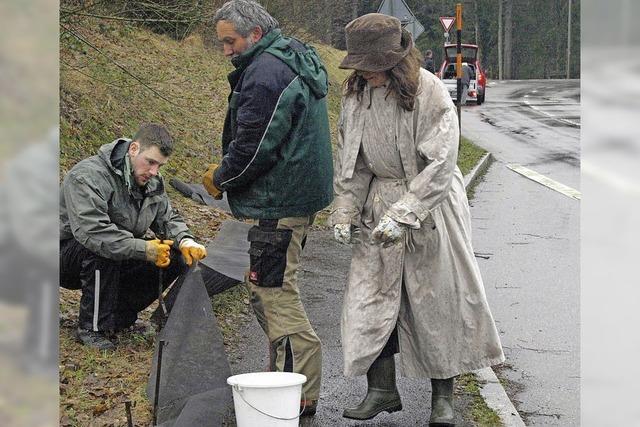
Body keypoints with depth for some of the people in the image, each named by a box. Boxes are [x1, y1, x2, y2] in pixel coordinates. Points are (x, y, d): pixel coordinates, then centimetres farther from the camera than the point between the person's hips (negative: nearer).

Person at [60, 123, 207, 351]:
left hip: (117, 263, 7)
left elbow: (168, 218, 8)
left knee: (175, 260, -10)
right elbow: (90, 231, -39)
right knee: (102, 250, -40)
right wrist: (143, 249, -40)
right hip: (68, 253, -7)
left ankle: (118, 315, 0)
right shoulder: (88, 176, -27)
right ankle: (92, 328, -25)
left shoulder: (152, 182, 0)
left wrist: (186, 242, -16)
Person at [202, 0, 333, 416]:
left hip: (279, 204, -11)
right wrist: (226, 175, 19)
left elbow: (252, 148, -20)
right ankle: (286, 378, 25)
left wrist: (219, 178, -2)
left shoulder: (265, 73, -19)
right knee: (266, 288, 18)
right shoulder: (297, 61, 16)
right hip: (300, 194, 11)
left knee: (276, 293, -7)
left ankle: (302, 394, -3)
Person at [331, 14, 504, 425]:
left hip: (431, 204, -5)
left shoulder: (431, 93, -18)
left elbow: (439, 166, -20)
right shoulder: (357, 93, 0)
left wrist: (401, 215, -24)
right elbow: (351, 160, 9)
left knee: (439, 299, 2)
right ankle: (382, 389, 10)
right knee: (370, 294, -1)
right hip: (380, 201, 5)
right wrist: (345, 212, 2)